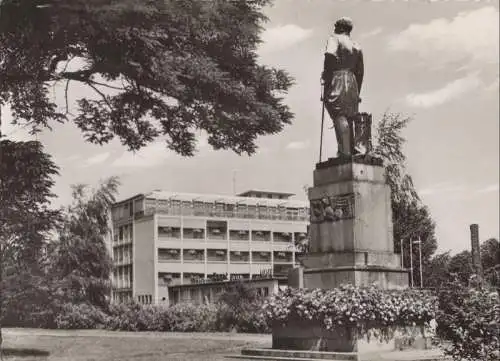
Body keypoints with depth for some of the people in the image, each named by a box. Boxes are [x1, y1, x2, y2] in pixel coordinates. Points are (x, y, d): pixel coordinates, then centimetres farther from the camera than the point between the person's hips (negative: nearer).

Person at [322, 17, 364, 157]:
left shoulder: (334, 38, 5)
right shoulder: (356, 47, 25)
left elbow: (330, 54, -17)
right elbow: (360, 72, 21)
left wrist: (326, 75, -12)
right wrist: (357, 92, 24)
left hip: (337, 79, -7)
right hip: (352, 83, 7)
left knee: (339, 116, -17)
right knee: (349, 118, 10)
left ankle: (345, 152, -29)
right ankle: (352, 151, 3)